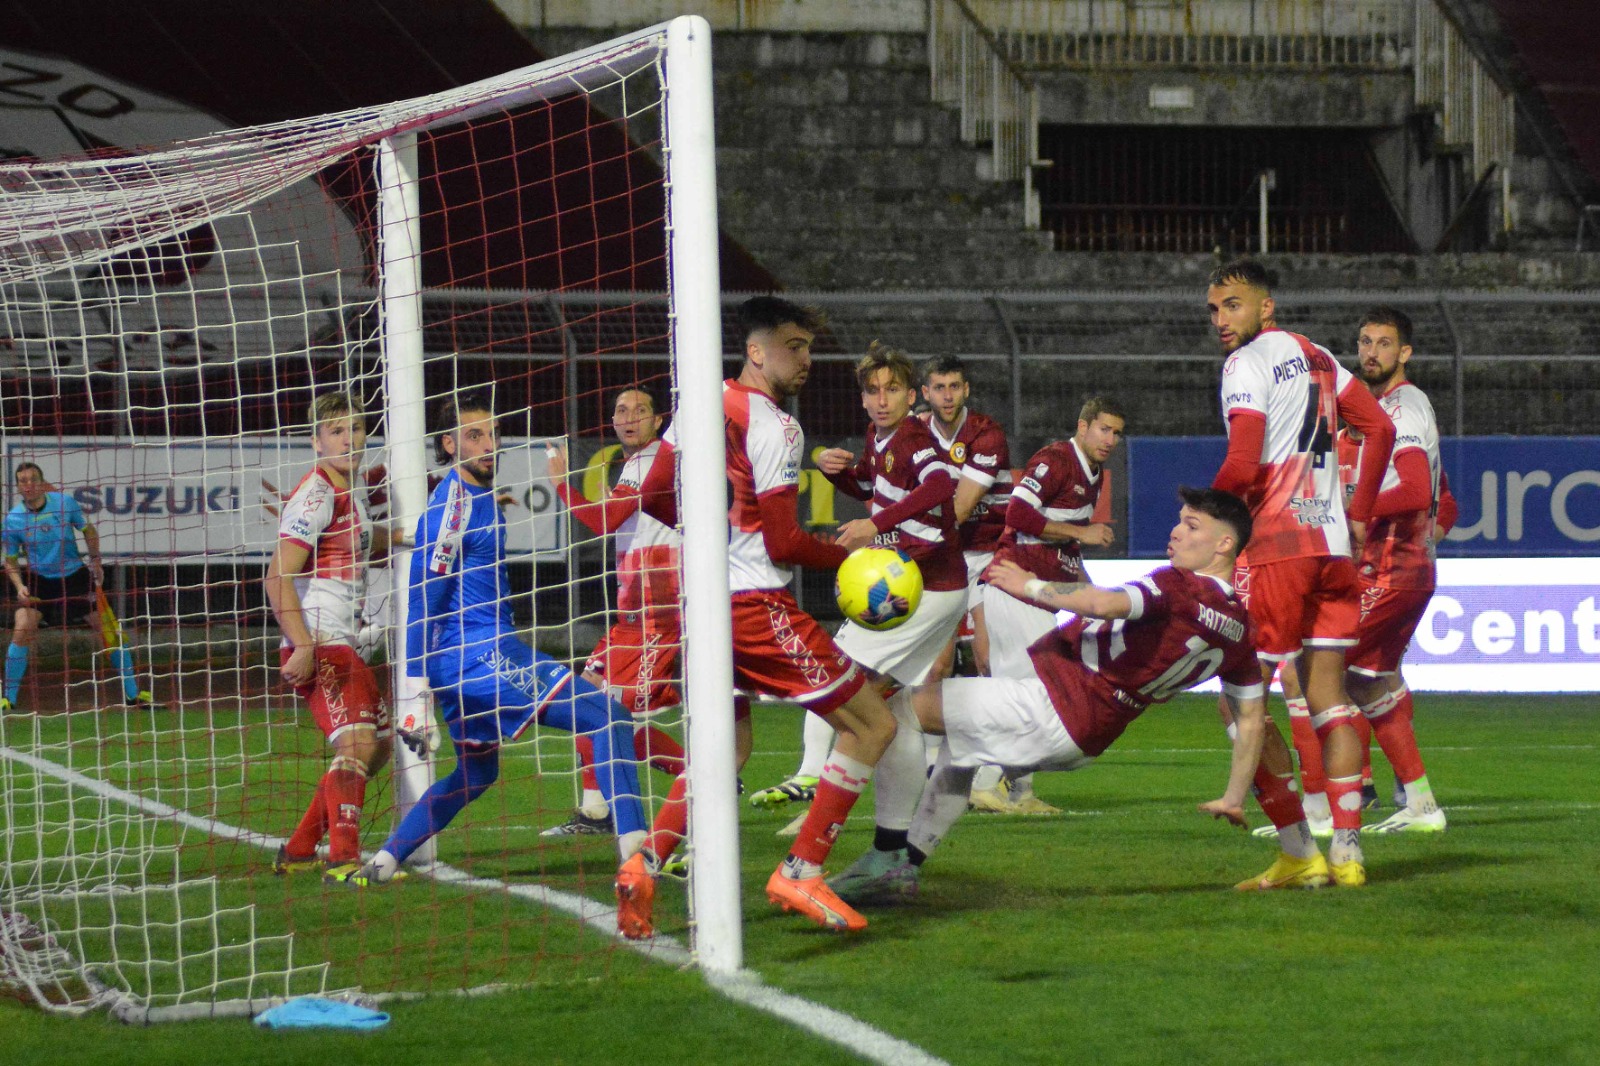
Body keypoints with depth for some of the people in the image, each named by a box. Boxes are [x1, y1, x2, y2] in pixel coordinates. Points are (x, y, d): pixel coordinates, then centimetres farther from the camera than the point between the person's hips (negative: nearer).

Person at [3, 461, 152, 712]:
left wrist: (95, 561, 1)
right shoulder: (13, 520, -10)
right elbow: (11, 561, 1)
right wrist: (19, 586, -15)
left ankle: (132, 693, 13)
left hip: (76, 576, 1)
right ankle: (9, 698, -10)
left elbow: (88, 530, 8)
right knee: (22, 630, -21)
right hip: (39, 580, -1)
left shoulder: (65, 503, -9)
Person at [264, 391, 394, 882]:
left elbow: (369, 546, 38)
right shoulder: (315, 495, -12)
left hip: (345, 646, 10)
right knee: (356, 741, -22)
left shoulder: (352, 493, 15)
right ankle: (342, 860, -24)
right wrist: (304, 646, -27)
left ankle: (299, 851, 21)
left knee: (378, 746, 15)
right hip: (316, 646, -10)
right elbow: (278, 577, -19)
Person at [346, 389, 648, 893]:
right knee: (609, 719, -16)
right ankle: (634, 847, -28)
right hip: (480, 654, -10)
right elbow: (422, 601, -16)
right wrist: (415, 691, -18)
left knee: (476, 772, 25)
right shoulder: (453, 504, -12)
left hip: (462, 660, 10)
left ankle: (381, 863, 22)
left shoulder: (477, 497, 18)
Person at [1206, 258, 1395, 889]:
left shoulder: (1246, 363, -8)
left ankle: (1299, 853, -4)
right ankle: (1347, 853, 4)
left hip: (1277, 547, -8)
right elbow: (1380, 429, 18)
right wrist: (1359, 514, 22)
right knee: (1328, 700, 10)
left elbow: (1242, 467, -17)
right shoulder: (1316, 356, 16)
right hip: (1333, 543, 8)